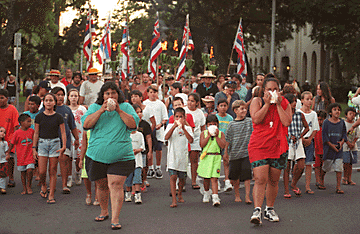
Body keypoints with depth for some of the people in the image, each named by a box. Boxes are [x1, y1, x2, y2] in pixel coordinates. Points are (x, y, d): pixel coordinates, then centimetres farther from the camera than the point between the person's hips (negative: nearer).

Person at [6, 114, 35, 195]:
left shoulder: (31, 131, 0)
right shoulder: (17, 133, -10)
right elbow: (12, 143, -2)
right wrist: (8, 153, 0)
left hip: (30, 155, 1)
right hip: (21, 156, -1)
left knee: (30, 170, -10)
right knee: (23, 172, 8)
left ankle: (28, 186, 8)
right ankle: (24, 188, 20)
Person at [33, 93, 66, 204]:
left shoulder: (58, 117, 1)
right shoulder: (39, 117, 4)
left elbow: (63, 133, 1)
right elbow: (36, 133, 8)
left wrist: (64, 146, -12)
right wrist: (34, 148, 4)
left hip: (55, 143, -1)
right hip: (42, 143, 1)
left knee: (52, 171, 1)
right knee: (42, 171, -6)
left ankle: (51, 196, 7)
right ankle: (43, 186, 26)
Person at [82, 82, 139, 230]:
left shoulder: (126, 107, 6)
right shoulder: (94, 107, 8)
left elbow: (133, 124, -8)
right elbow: (86, 124, -7)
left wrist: (119, 110, -15)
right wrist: (101, 110, -15)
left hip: (120, 156, -2)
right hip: (97, 155, 2)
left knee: (115, 185, -12)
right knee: (102, 185, 13)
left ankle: (115, 219, -10)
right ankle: (104, 212, 36)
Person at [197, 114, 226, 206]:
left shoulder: (221, 134, 5)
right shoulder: (203, 133, 5)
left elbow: (223, 146, -7)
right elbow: (202, 145, -9)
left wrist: (216, 136, -11)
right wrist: (209, 135, -11)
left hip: (216, 158, -1)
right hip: (205, 157, 2)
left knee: (214, 178, -11)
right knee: (206, 178, 13)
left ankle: (215, 197, -17)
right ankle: (206, 193, 37)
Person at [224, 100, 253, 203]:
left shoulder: (249, 121, 2)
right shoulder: (232, 124, 1)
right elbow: (227, 140, 6)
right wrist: (225, 153, 8)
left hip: (246, 153, -1)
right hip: (234, 154, 1)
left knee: (247, 176, -7)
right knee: (234, 177, 8)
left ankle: (247, 197, -1)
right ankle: (237, 195, 27)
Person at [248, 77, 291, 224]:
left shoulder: (284, 103, 7)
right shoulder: (257, 101, 2)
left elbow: (287, 123, -8)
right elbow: (256, 119, -15)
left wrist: (278, 104, -9)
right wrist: (267, 103, -13)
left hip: (277, 147, 3)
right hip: (258, 146, -3)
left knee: (273, 180, 10)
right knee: (260, 179, -15)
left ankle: (270, 210, 25)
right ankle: (257, 211, -18)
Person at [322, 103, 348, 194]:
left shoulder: (342, 122, 7)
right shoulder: (326, 122, -4)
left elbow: (344, 133, 12)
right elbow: (324, 135, -6)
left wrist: (342, 141, -8)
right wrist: (331, 145, -13)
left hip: (339, 149, 2)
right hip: (328, 148, -2)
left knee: (339, 168, -3)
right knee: (326, 167, 9)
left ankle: (338, 187, 0)